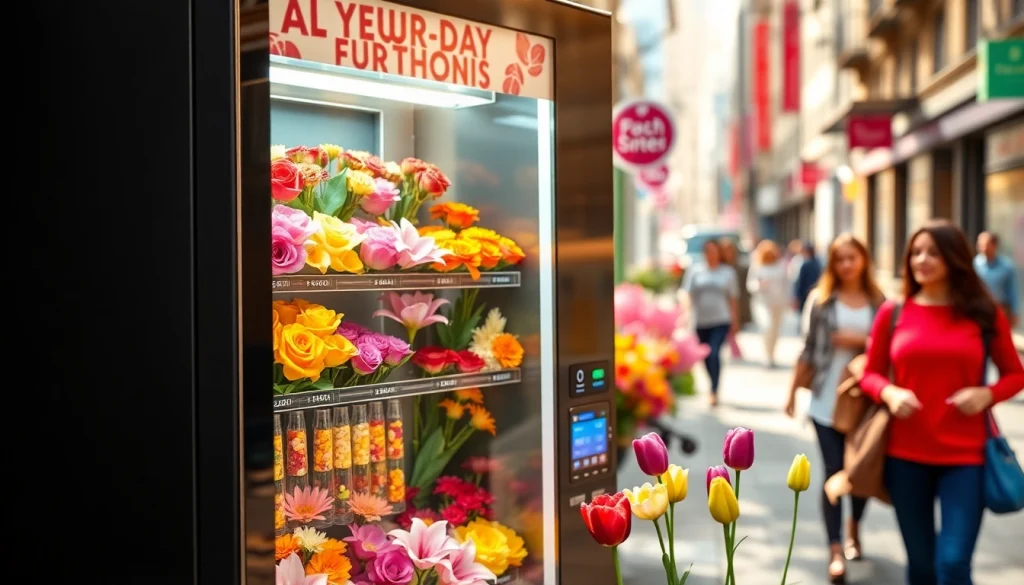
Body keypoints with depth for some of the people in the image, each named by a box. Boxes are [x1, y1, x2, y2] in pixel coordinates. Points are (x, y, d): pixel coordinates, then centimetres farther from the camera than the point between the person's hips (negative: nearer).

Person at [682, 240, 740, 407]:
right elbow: (688, 294, 1)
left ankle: (714, 391, -15)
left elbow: (732, 298, 9)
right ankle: (714, 389, 30)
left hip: (721, 320, -2)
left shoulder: (727, 272, 5)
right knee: (706, 357, 10)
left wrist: (735, 321, 9)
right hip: (700, 321, 2)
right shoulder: (695, 271, 4)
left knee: (714, 353, -18)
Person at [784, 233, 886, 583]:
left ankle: (854, 527, 39)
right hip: (826, 401, -1)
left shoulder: (879, 302, 2)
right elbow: (809, 349, 2)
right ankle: (836, 551, 2)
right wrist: (793, 391, 1)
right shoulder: (821, 299, 0)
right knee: (833, 472, -3)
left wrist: (862, 340, -14)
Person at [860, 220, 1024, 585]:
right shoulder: (892, 313, 2)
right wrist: (889, 392, -13)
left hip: (965, 456, -1)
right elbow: (870, 374, 9)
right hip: (905, 455, 2)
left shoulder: (985, 314, 0)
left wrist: (987, 394, -12)